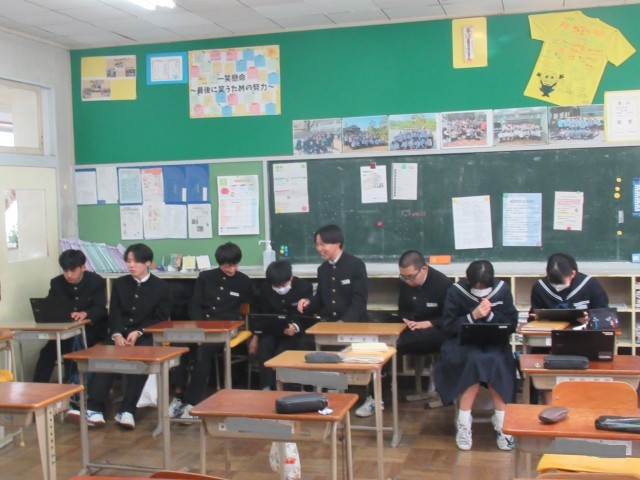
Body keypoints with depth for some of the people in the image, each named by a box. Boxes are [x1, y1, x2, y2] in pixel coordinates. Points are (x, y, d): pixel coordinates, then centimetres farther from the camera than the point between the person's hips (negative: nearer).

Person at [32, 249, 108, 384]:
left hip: (91, 328, -4)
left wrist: (85, 314, -40)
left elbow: (100, 309, -17)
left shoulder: (97, 281, -7)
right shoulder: (56, 283, 3)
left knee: (75, 346, -32)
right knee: (47, 352, -19)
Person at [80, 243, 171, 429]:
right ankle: (94, 409, -33)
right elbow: (114, 313, 6)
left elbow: (161, 319, 0)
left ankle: (127, 411, -34)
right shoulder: (119, 283, 14)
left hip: (146, 337, -3)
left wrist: (138, 333, -16)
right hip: (120, 334, 3)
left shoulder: (161, 287, 5)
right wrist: (117, 334, -15)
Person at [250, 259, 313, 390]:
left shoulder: (305, 287, -12)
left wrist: (296, 327, -34)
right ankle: (266, 387, -28)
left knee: (281, 351, -31)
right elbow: (262, 314, 3)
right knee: (264, 345, -29)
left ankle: (277, 387, -16)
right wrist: (256, 336, -10)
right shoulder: (265, 288, -2)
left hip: (296, 331, -3)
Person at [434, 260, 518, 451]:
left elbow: (512, 324, -1)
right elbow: (447, 327, -9)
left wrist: (490, 315, -18)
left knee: (495, 361, -32)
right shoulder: (455, 292, -8)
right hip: (463, 342, -2)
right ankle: (464, 423, -25)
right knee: (475, 359, -34)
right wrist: (473, 316, -22)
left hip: (494, 342, 2)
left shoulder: (503, 290, -3)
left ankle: (501, 422, -24)